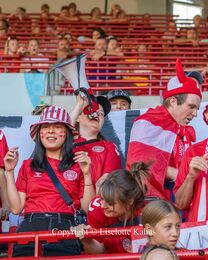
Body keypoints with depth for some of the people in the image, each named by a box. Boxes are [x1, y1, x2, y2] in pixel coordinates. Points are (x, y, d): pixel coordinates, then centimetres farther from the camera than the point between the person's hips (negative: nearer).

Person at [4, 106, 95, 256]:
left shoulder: (77, 165, 12)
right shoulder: (28, 166, 18)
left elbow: (88, 208, 4)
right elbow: (16, 208, 10)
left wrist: (87, 174, -4)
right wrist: (9, 172, 8)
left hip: (64, 228, -1)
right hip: (30, 226, 1)